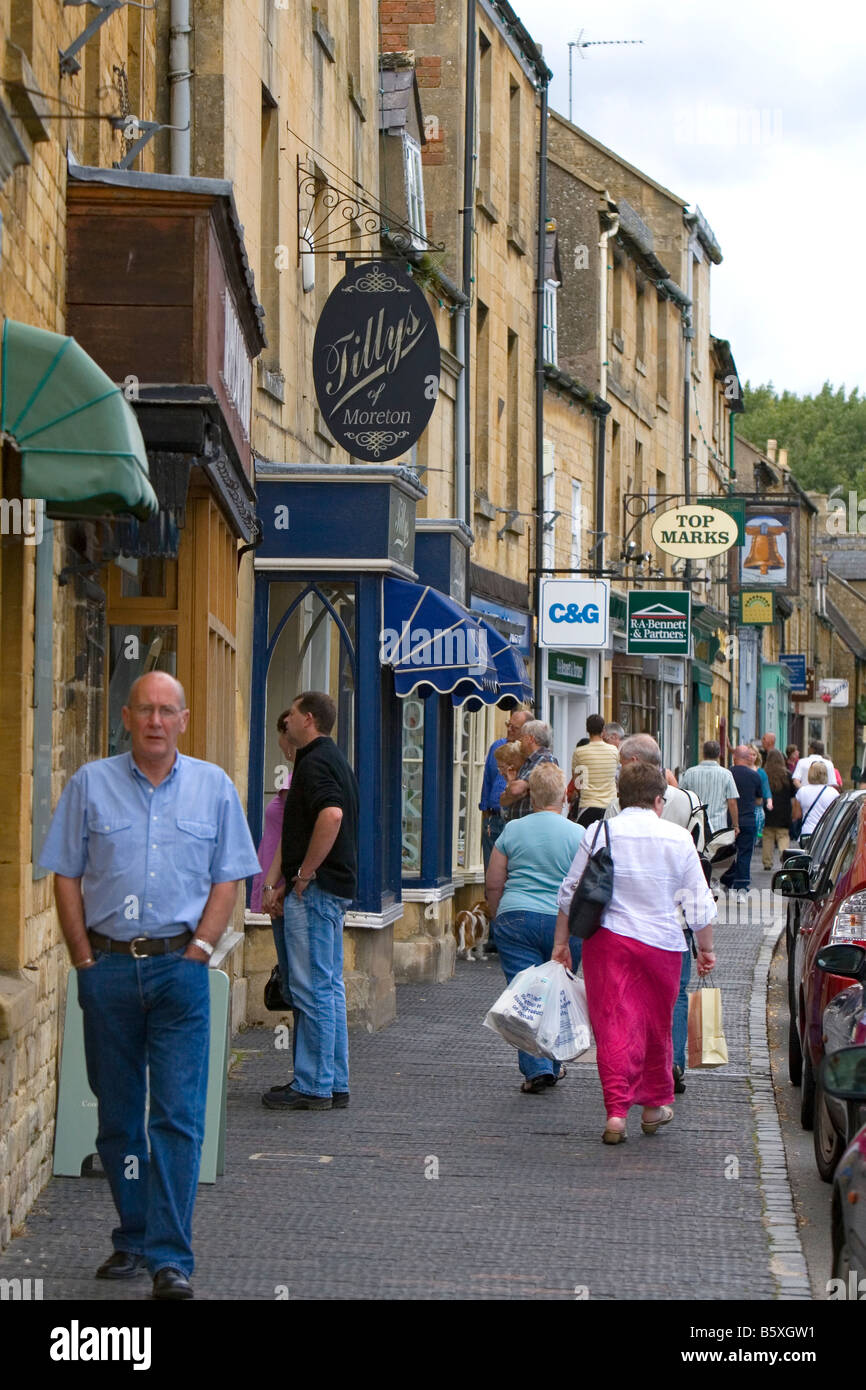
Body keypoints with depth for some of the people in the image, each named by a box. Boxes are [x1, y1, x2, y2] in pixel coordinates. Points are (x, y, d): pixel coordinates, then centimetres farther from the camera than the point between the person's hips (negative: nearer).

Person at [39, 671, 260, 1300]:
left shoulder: (213, 787, 7)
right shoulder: (90, 784, 5)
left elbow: (228, 878, 7)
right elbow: (66, 876, 5)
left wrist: (199, 949, -4)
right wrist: (84, 958, -2)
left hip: (179, 966, -1)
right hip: (108, 965, 1)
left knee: (178, 1116, -8)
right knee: (117, 1115, 9)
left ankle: (171, 1258, -9)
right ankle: (133, 1240, 21)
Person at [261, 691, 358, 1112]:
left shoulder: (314, 762, -13)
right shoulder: (333, 758, 19)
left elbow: (331, 814, -31)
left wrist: (303, 875, -23)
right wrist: (285, 886, 22)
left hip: (314, 889, -11)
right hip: (334, 887, 11)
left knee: (312, 989, -7)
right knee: (328, 986, 13)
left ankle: (313, 1087, -5)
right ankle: (334, 1084, 17)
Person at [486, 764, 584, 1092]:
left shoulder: (512, 830, 4)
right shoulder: (579, 835, 1)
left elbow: (493, 885, 7)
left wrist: (500, 918, 23)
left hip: (517, 918, 0)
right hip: (565, 922, 0)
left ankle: (537, 1068, -11)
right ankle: (552, 1064, 24)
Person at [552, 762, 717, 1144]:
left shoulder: (598, 835, 0)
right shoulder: (678, 838, 0)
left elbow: (570, 893, 4)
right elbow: (699, 902, 4)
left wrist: (561, 941, 14)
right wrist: (706, 948, 15)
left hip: (607, 940, -1)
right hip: (661, 942, 1)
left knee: (613, 1025, -2)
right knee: (656, 1025, 16)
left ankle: (616, 1111, -13)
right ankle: (655, 1105, 29)